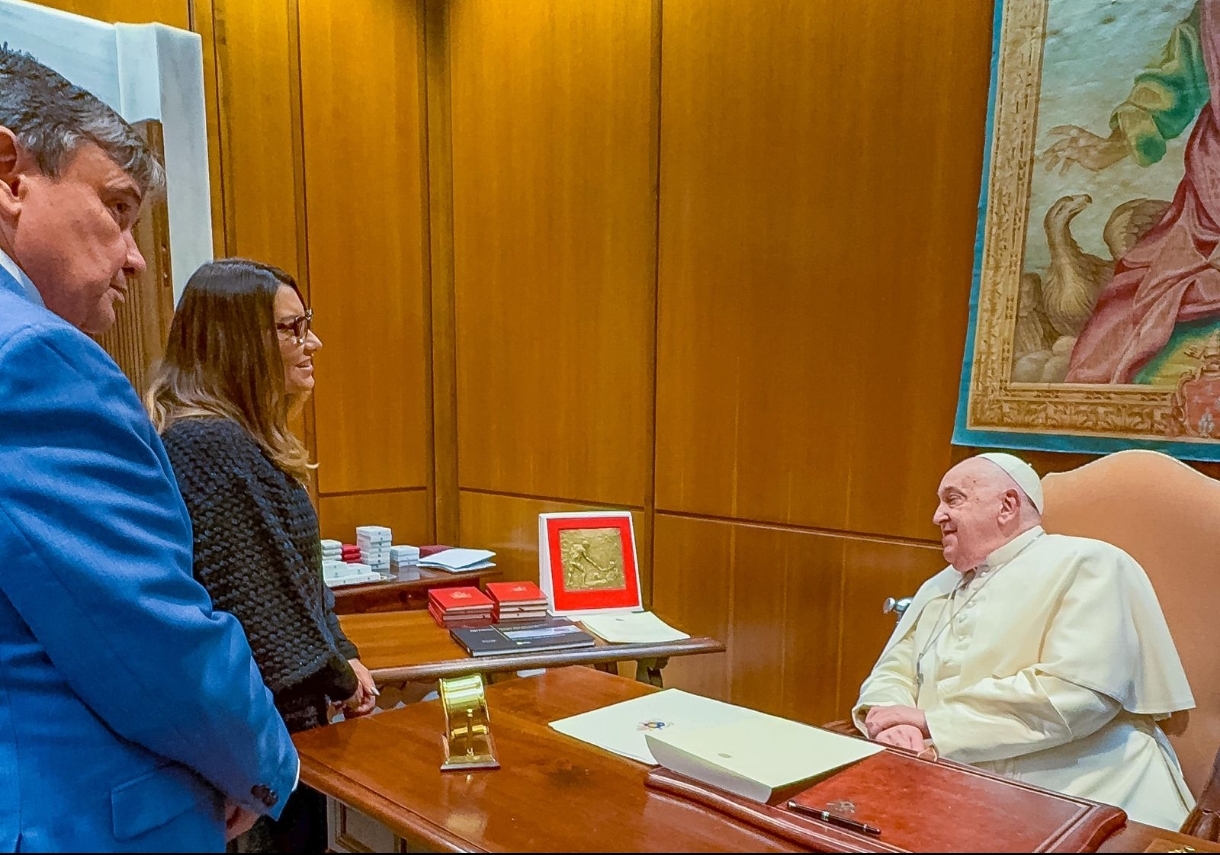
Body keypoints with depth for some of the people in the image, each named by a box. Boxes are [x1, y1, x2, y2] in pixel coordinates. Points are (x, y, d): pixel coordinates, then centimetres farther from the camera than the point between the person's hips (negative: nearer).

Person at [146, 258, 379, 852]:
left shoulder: (248, 438, 8)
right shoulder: (206, 445, -24)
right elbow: (250, 602, -24)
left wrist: (343, 655, 4)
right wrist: (339, 679, -11)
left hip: (284, 706, 9)